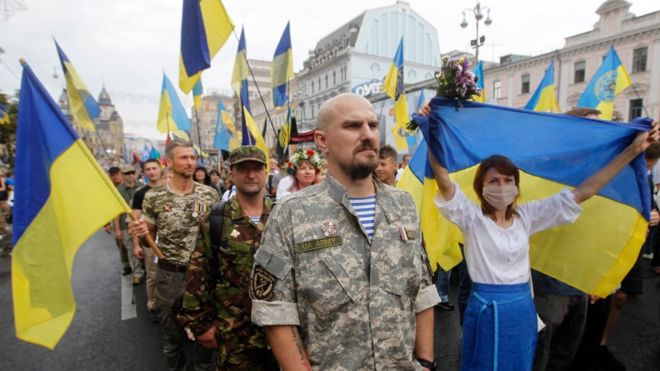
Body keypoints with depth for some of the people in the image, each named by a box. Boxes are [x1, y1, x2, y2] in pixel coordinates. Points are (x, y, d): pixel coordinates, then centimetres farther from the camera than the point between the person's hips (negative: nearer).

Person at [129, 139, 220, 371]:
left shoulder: (210, 194, -4)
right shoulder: (153, 197, -7)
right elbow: (149, 237, 3)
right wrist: (141, 233, -18)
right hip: (170, 274, -1)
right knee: (172, 332, 18)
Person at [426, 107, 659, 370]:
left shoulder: (526, 216, 1)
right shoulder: (472, 217, -11)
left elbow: (584, 191, 1)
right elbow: (444, 181, -27)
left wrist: (634, 150, 0)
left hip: (522, 311, 5)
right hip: (485, 310, -4)